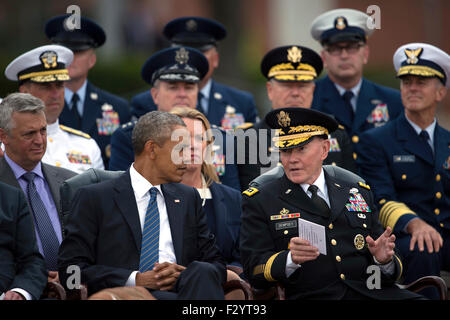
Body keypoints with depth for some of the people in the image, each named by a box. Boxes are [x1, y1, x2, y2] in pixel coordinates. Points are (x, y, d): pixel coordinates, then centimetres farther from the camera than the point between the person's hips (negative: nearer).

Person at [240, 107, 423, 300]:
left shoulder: (359, 194, 19)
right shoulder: (259, 201, 10)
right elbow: (254, 270, 1)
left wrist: (384, 260, -5)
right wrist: (291, 259, -17)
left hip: (369, 293, 3)